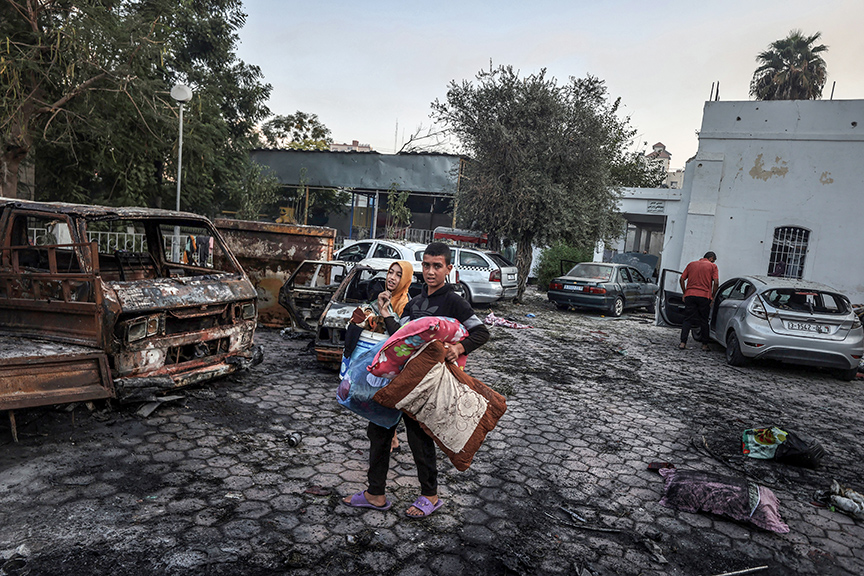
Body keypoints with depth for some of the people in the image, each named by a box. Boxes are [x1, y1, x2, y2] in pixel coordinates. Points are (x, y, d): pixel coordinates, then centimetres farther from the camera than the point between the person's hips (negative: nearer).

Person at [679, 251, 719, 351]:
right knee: (704, 321, 9)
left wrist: (684, 293, 15)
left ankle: (683, 343, -5)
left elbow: (682, 279, 9)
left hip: (690, 295, 2)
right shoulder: (712, 266, 4)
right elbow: (716, 283, -6)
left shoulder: (691, 264, 14)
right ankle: (704, 345, 13)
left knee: (687, 320, 5)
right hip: (704, 296, -2)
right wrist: (713, 296, 4)